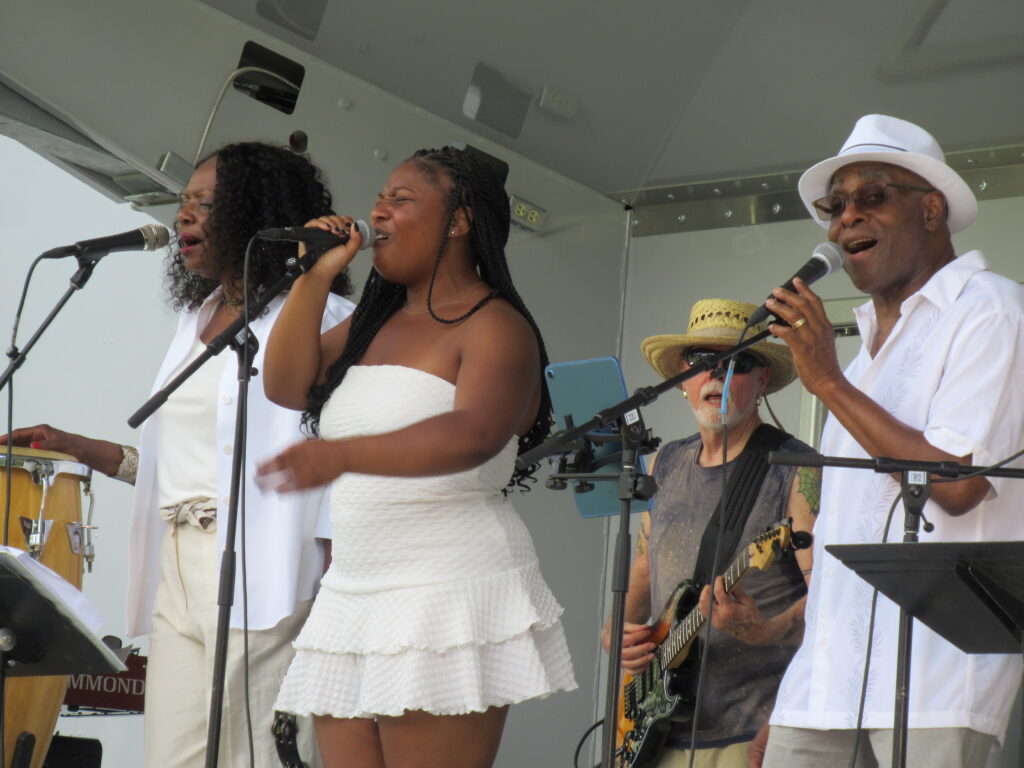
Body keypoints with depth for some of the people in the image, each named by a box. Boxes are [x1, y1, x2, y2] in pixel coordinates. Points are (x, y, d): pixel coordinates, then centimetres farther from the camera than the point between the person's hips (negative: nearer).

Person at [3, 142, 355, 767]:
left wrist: (335, 599, -18)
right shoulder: (198, 318, 22)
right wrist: (72, 447, 15)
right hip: (178, 568, 8)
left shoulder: (317, 318, -3)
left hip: (259, 572, -7)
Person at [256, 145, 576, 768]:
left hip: (450, 593, -8)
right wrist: (316, 278, 4)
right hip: (355, 594, 8)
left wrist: (340, 454, -39)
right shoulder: (373, 325, 20)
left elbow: (473, 435, -26)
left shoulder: (494, 326, -7)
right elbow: (286, 385, 13)